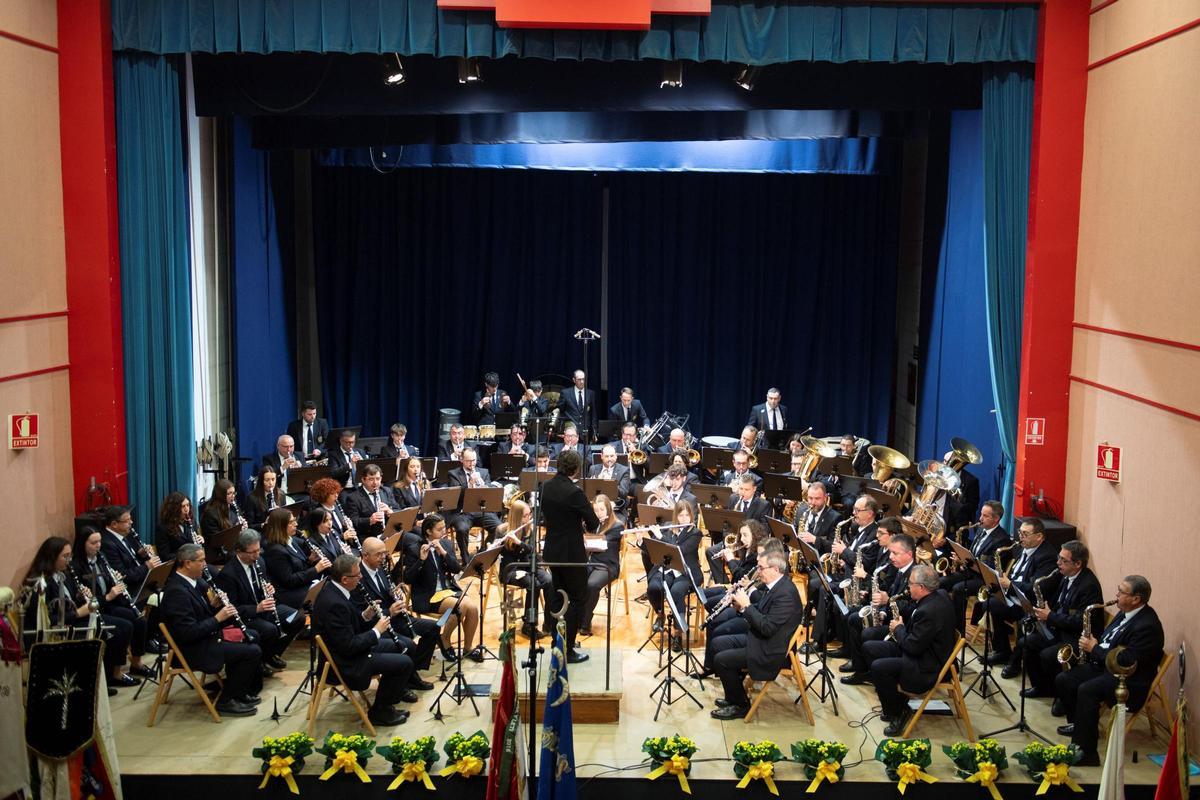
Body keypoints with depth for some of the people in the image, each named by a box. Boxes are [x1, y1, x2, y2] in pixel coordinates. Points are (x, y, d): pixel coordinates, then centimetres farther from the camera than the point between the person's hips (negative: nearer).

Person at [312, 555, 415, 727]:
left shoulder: (332, 588, -3)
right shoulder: (334, 603, -33)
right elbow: (349, 646, -29)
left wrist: (365, 616, -5)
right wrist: (376, 631, -17)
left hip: (343, 647, 10)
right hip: (345, 663, -10)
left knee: (393, 645, 26)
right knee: (405, 663, -10)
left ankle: (397, 688, 45)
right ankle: (380, 711, 5)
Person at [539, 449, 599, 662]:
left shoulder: (547, 487, 0)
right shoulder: (574, 492, -23)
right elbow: (594, 524, -16)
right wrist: (585, 525, 7)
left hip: (552, 551, 7)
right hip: (571, 553, -7)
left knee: (559, 596, 18)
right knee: (577, 599, 3)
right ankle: (567, 650, 4)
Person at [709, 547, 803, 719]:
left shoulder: (786, 593, -26)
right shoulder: (771, 585, 4)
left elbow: (768, 628, -29)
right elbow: (759, 612, 14)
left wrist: (746, 606, -22)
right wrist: (741, 606, -5)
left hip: (769, 651, -10)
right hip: (756, 638, 10)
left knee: (721, 659, -14)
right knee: (718, 644, 12)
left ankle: (740, 705, 4)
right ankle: (733, 696, 21)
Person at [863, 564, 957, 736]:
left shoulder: (929, 611, -31)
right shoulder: (939, 595, -1)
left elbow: (912, 646, -25)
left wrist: (898, 628, -8)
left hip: (927, 667, -11)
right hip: (922, 649, 11)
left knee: (878, 667, -24)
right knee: (869, 648, 7)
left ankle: (898, 711, -2)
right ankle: (895, 702, 14)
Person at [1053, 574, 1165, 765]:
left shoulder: (1147, 626, -23)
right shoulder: (1125, 613, 6)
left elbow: (1125, 662, -27)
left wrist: (1094, 649, -17)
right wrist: (1093, 642, 1)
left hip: (1129, 681, -10)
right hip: (1104, 666, 10)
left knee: (1086, 690, -32)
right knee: (1062, 680, -1)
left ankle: (1086, 751, -26)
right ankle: (1079, 723, 20)